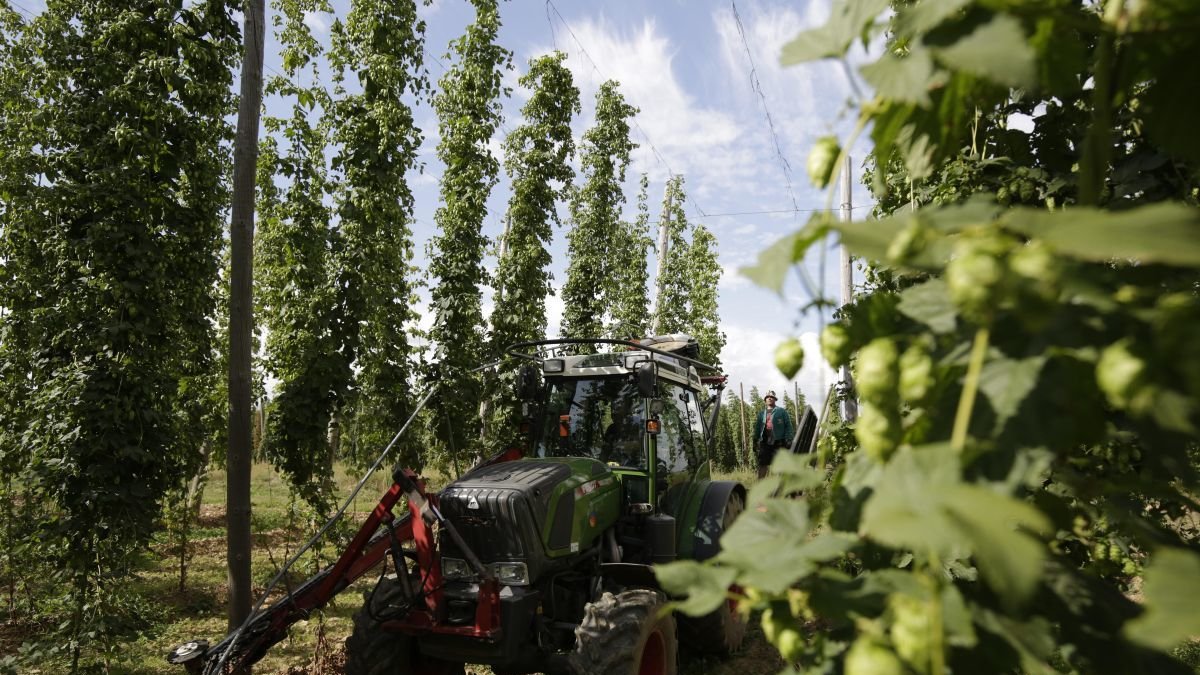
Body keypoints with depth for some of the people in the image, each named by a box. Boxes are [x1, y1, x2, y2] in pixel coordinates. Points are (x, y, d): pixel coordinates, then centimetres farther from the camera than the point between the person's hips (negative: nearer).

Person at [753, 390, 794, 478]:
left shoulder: (782, 411, 7)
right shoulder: (761, 413, 18)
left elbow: (788, 426, 0)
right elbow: (757, 427, 18)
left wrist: (788, 439, -9)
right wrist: (755, 440, 11)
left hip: (778, 442, -3)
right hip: (765, 442, 3)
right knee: (762, 464, 1)